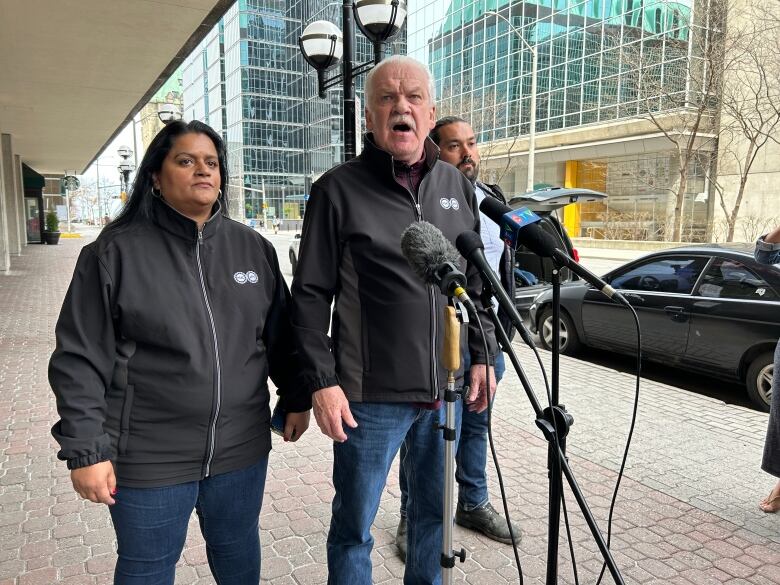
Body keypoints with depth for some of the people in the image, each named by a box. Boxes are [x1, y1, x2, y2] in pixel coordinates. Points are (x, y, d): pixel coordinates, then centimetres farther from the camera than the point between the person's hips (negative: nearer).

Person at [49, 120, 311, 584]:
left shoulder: (254, 247, 3)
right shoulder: (116, 251, -8)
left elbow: (280, 334, 10)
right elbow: (82, 360, -8)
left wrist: (296, 399, 11)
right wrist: (86, 449, -10)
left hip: (242, 449, 3)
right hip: (150, 458, -3)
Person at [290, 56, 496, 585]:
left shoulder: (456, 185, 8)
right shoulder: (338, 190, -6)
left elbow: (475, 282, 14)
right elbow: (310, 295, -6)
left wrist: (482, 356, 10)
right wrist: (322, 381, -11)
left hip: (447, 388, 5)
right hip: (372, 395, -4)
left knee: (435, 512, 20)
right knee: (354, 525, 11)